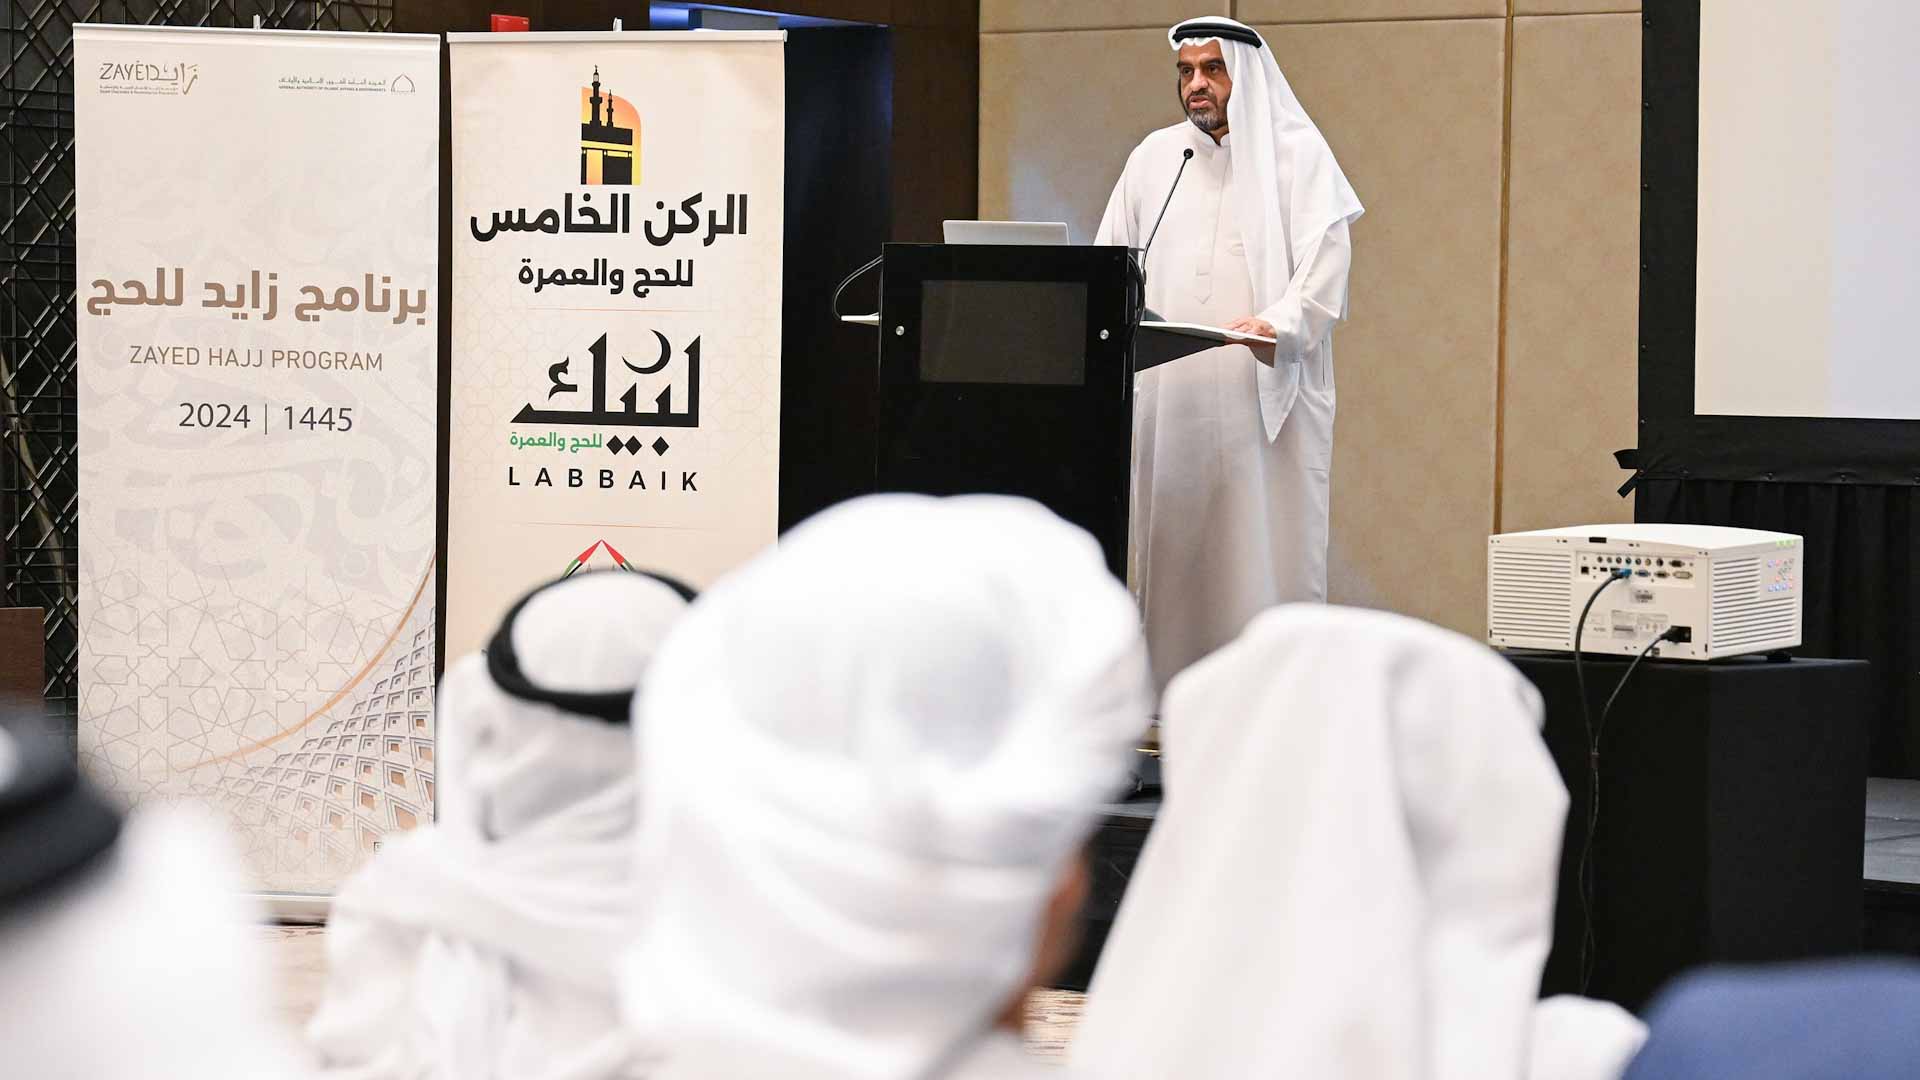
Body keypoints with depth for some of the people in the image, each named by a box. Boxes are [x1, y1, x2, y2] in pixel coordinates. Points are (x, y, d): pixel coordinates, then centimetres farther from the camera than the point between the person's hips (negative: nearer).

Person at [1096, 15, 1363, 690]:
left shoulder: (1297, 154, 3)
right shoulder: (1155, 157, 17)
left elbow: (1324, 263, -7)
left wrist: (1278, 324, -24)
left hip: (1261, 394, -4)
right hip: (1165, 393, 4)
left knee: (1262, 551, -7)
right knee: (1169, 547, 1)